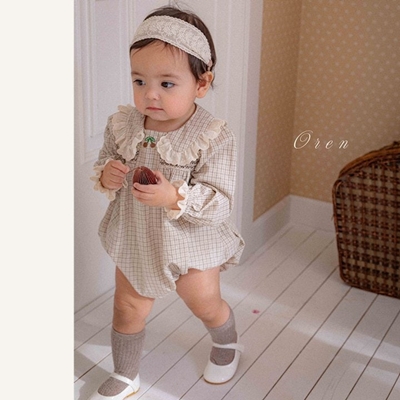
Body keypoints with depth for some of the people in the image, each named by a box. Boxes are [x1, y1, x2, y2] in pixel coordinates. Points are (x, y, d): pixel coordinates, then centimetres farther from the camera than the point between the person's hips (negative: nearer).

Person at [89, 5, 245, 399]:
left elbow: (219, 204, -26)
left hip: (191, 245, -3)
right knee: (128, 309, 18)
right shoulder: (122, 125, -12)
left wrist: (175, 197, -42)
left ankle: (227, 342, 54)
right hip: (135, 242, 4)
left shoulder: (213, 138, -25)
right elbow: (103, 164, 3)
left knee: (206, 305, 20)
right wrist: (105, 176, -21)